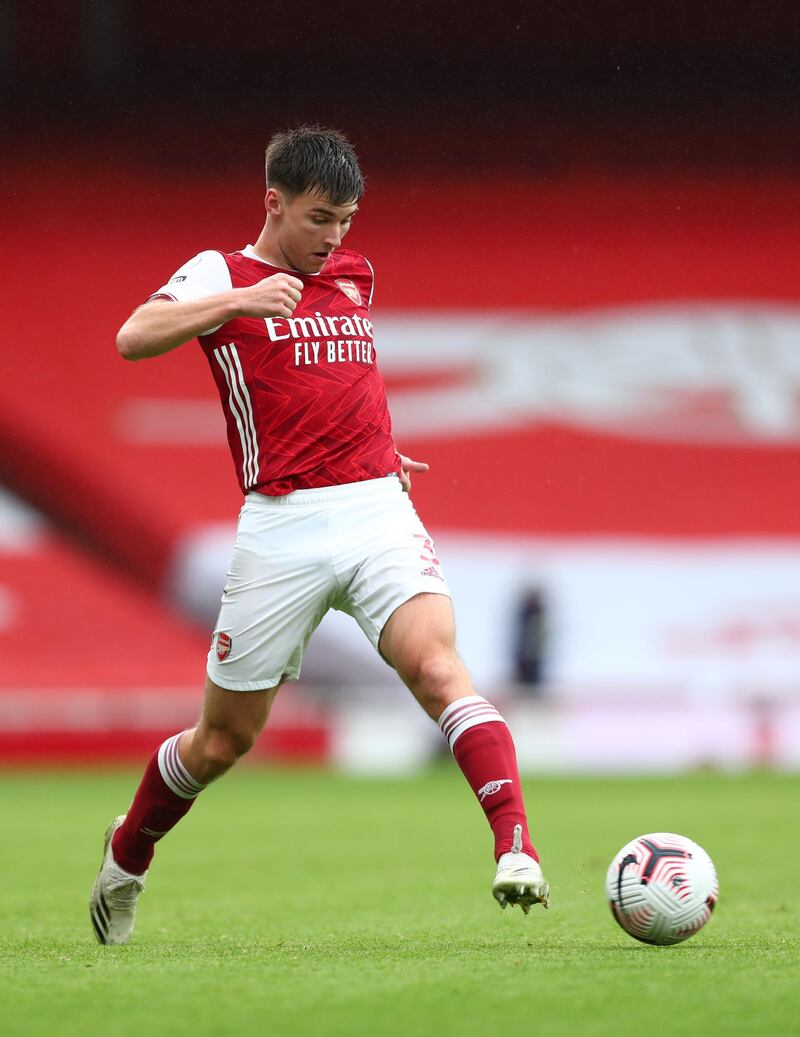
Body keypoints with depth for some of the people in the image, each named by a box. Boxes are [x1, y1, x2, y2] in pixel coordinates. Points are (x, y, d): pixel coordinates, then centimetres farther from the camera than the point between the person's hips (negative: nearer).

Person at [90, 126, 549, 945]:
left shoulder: (355, 278, 19)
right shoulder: (220, 275, 2)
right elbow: (133, 338, -16)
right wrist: (236, 301, -28)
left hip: (379, 512, 3)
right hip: (281, 530, -3)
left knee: (437, 666, -22)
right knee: (225, 737, 8)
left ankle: (515, 850, -34)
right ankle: (127, 855, 34)